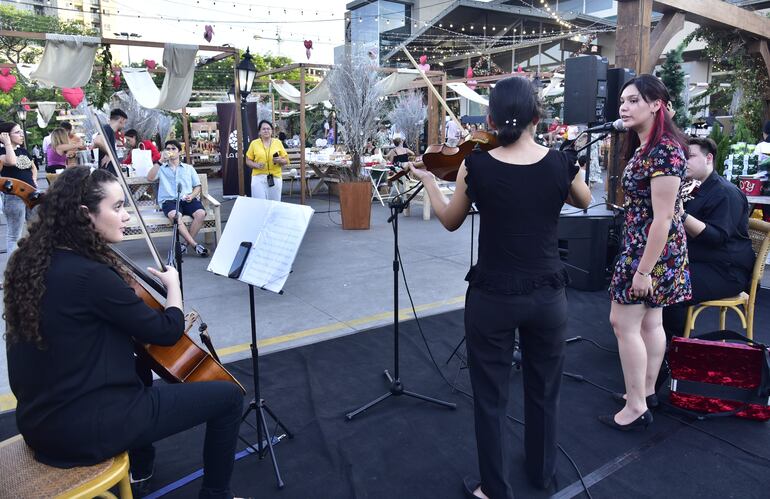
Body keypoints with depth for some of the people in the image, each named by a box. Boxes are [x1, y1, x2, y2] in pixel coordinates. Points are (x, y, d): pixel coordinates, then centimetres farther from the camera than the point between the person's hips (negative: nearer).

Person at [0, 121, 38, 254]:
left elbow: (33, 167, 29)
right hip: (13, 197, -7)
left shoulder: (23, 150, 13)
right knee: (14, 236, 0)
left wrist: (33, 181, 12)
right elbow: (11, 161, -31)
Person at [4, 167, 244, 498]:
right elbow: (167, 332, -13)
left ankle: (137, 467, 46)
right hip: (85, 428, -10)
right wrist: (173, 285, 4)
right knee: (228, 396, -3)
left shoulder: (35, 261, 2)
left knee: (137, 362, 36)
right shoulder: (90, 275, -25)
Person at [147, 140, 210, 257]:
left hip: (187, 200, 2)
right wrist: (161, 161, -3)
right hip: (169, 200, -2)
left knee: (201, 213, -32)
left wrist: (192, 195, -3)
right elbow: (150, 178, 1)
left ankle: (185, 243, -19)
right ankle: (195, 245, -34)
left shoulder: (189, 168, 24)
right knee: (174, 215, -38)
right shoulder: (161, 168, 20)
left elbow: (198, 186, 19)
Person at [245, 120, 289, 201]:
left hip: (275, 178, 1)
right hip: (259, 177, -1)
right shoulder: (254, 143, 4)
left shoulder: (278, 142, 6)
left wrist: (280, 160, -13)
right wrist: (256, 165, -12)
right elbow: (248, 161, 7)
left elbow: (286, 160, 9)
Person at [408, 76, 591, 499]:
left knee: (490, 398, 14)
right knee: (544, 392, 23)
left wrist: (427, 180, 19)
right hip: (548, 297, 3)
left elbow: (450, 221, 5)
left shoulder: (476, 165, -12)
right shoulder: (561, 163, -9)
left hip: (492, 298, -2)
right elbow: (584, 202, 14)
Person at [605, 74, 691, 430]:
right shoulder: (643, 146, 9)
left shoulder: (664, 150, -21)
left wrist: (644, 270, -23)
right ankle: (646, 392, 30)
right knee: (650, 322, 16)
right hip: (642, 244, 10)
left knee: (624, 322, -4)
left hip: (653, 250, -10)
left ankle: (636, 408, 7)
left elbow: (663, 217, -24)